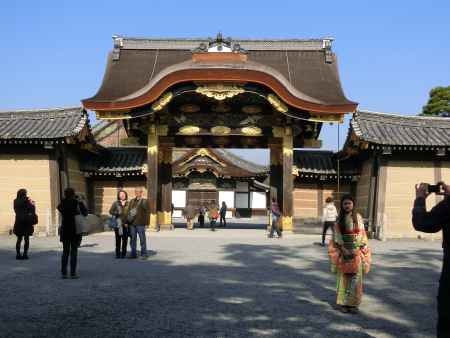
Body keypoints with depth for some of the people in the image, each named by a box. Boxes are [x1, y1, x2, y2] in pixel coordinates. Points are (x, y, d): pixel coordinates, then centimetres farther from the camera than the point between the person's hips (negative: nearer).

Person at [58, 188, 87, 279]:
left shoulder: (63, 204, -2)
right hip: (75, 230, -3)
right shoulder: (76, 203, -12)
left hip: (65, 231, 3)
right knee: (74, 252, 3)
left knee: (65, 251, 12)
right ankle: (73, 273, 3)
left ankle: (63, 273, 11)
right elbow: (85, 213, -6)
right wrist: (81, 203, 0)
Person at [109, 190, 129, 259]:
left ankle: (123, 254, 8)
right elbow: (111, 211, 1)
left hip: (126, 224, 0)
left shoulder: (128, 204, 7)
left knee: (125, 239, 1)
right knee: (118, 239, 0)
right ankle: (117, 254, 7)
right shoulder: (115, 203, 8)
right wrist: (117, 213, -15)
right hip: (118, 223, 0)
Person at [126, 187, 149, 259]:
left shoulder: (144, 201, -1)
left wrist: (146, 223, -10)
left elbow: (147, 213, -4)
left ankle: (144, 254, 6)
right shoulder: (132, 201, 15)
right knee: (133, 239, 9)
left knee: (142, 239, -1)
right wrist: (127, 221, 7)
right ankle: (133, 254, 16)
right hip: (132, 223, 5)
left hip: (140, 223, -5)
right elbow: (128, 212, 15)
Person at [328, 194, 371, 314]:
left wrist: (357, 249, -11)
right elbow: (337, 235, -2)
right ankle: (343, 303, 9)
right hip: (343, 251, 0)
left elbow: (361, 234, -1)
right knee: (344, 276, 2)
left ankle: (353, 303, 6)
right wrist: (343, 249, -12)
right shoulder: (339, 219, 2)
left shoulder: (358, 217, 2)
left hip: (356, 251, 0)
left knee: (355, 277, -1)